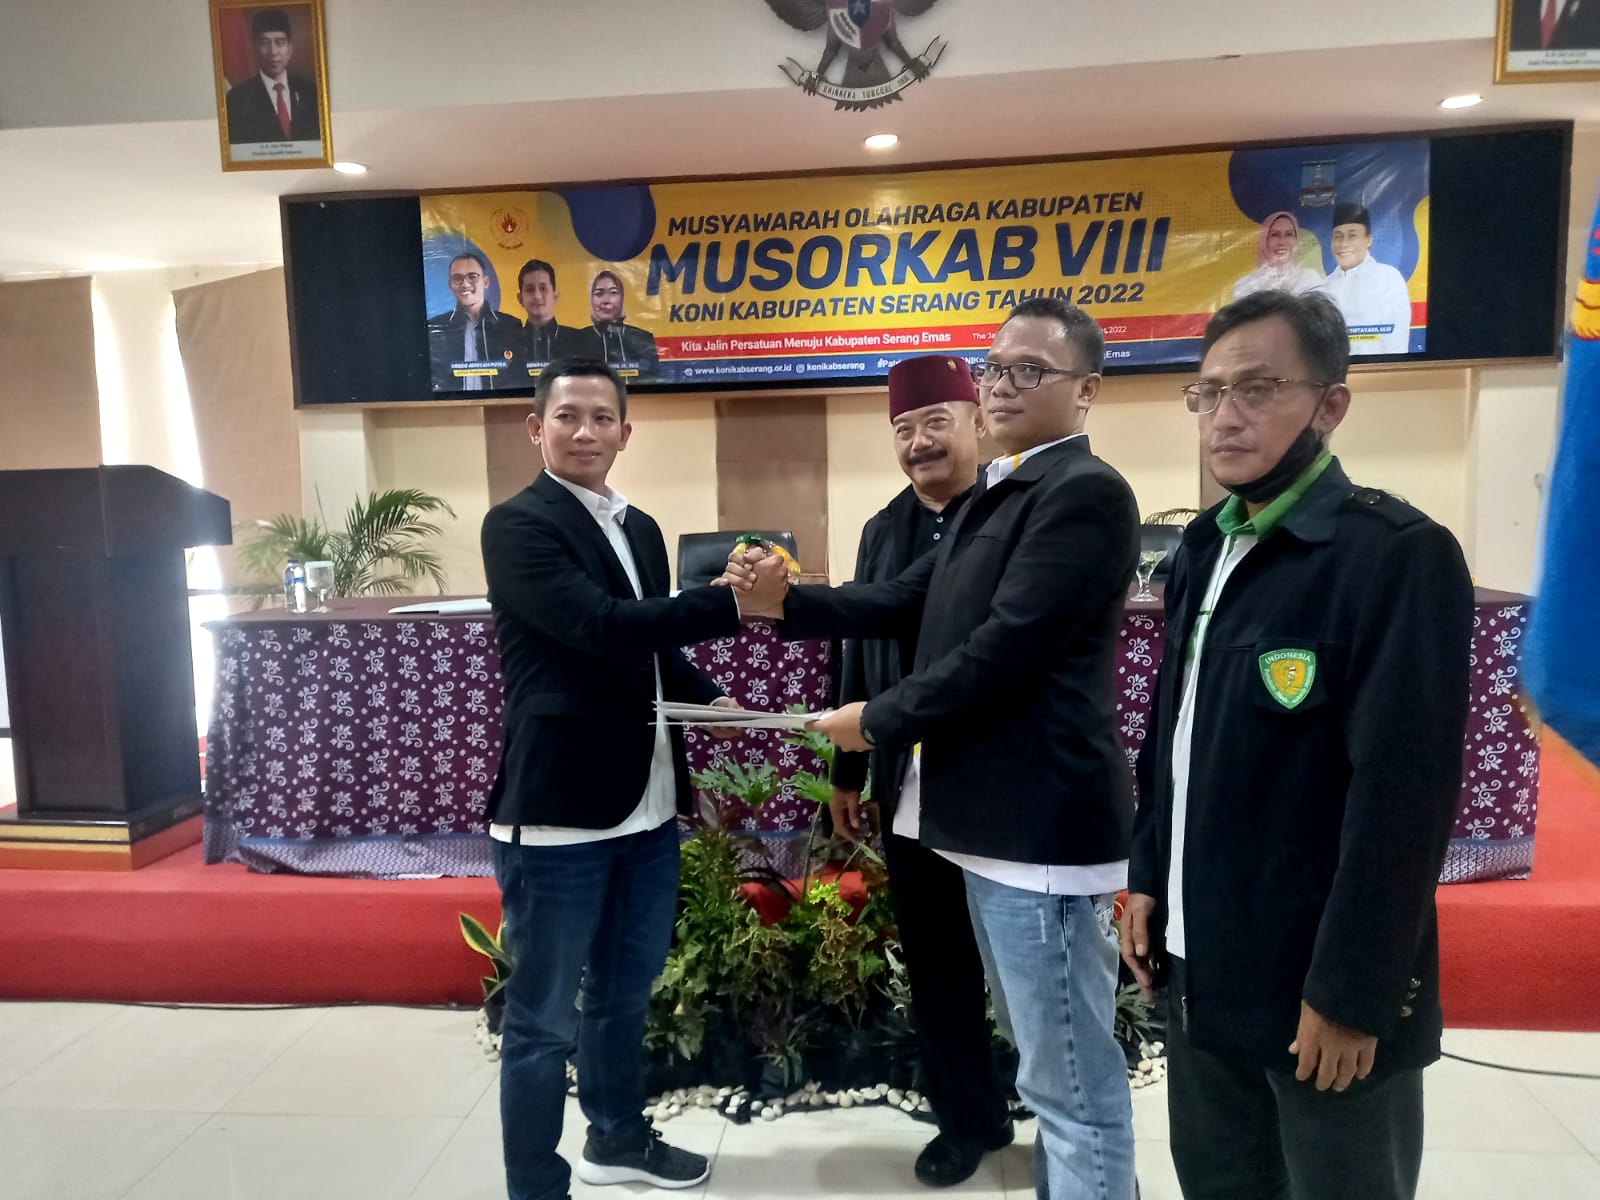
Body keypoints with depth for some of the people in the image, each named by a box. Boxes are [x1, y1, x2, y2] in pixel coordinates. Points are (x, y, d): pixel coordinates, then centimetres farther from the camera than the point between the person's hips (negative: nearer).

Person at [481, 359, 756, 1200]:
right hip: (558, 809, -8)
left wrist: (707, 699, 6)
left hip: (645, 805, 8)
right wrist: (733, 602, -24)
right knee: (545, 1017, 6)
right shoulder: (517, 525, -11)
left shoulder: (640, 529, 13)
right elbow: (604, 626, -24)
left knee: (624, 992, 23)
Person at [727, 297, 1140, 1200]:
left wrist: (877, 722, -12)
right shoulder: (1001, 492, 16)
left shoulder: (1086, 493, -15)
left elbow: (1006, 647, -22)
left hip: (1040, 819, -10)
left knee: (1072, 1077, 3)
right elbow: (910, 603, 13)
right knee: (1052, 1063, 23)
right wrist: (788, 601, 0)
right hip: (994, 814, 10)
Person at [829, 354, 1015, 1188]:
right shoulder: (885, 530, 9)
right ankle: (967, 1116, 36)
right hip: (909, 786, 5)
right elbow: (860, 653, 12)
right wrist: (847, 772, 14)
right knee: (934, 958, 16)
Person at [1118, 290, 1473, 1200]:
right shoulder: (1207, 547, 7)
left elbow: (1404, 797, -20)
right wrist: (1148, 877, 10)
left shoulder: (1398, 557, -17)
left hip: (1317, 983, -6)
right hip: (1201, 964, 7)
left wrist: (1351, 992, -18)